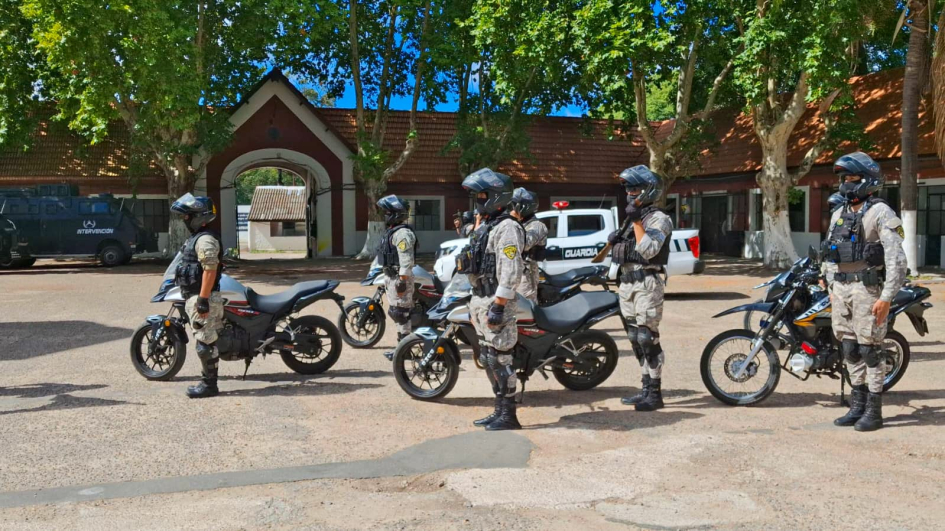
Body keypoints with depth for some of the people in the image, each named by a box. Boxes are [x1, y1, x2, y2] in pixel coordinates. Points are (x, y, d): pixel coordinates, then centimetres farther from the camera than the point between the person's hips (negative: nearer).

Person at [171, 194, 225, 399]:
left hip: (202, 298, -11)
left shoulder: (205, 239, -15)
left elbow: (210, 269, -23)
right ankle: (208, 382, 20)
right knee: (207, 342, 14)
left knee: (205, 342, -6)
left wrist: (203, 299, -26)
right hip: (195, 297, 11)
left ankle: (209, 384, -1)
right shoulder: (197, 237, 19)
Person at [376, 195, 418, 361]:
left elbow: (406, 260, -23)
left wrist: (402, 281, -26)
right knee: (396, 313, 15)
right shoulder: (393, 231, 18)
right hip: (393, 277, 11)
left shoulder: (402, 233, -17)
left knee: (400, 313, -8)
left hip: (399, 278, -11)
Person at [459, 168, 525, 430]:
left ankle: (508, 415, 2)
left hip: (496, 301, -10)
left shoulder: (507, 227, -14)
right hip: (480, 299, 10)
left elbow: (510, 272, -21)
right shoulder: (484, 225, 18)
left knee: (499, 358, -6)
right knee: (487, 358, 14)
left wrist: (497, 307, -24)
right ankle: (500, 409, 23)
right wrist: (474, 304, 22)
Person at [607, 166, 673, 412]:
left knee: (647, 338, -9)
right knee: (636, 339, 12)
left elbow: (648, 250, -21)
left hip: (647, 283, -9)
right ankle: (646, 389, 20)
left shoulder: (658, 218, -8)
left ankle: (655, 394, -3)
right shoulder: (631, 217, 19)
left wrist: (636, 221, -21)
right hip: (627, 283, 9)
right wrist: (614, 240, 6)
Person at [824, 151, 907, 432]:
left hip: (867, 288, -7)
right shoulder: (839, 214, 15)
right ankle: (858, 406, 20)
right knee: (849, 349, 10)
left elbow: (896, 258, -14)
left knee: (870, 349, -3)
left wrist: (886, 297, -19)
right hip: (841, 290, 7)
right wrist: (832, 287, 17)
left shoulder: (880, 212, -8)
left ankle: (874, 411, 5)